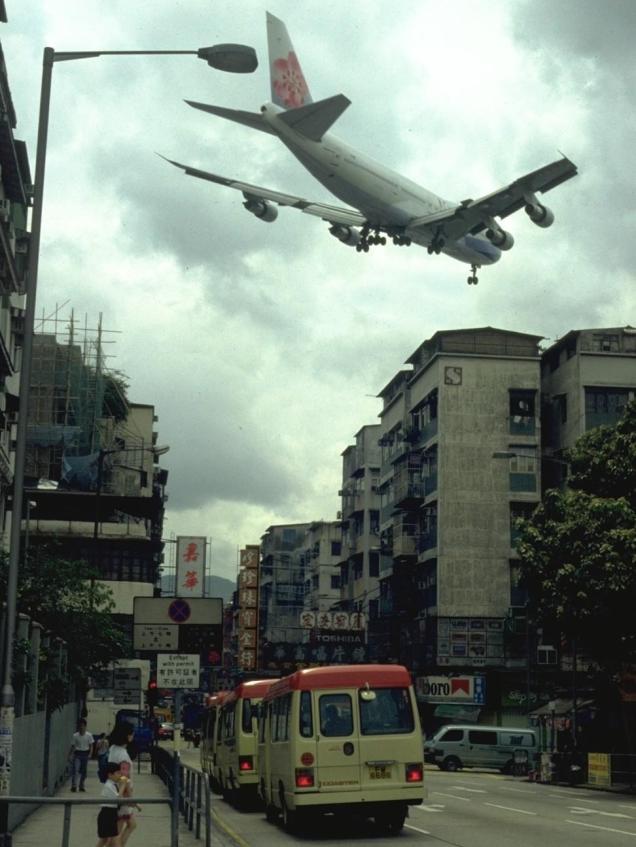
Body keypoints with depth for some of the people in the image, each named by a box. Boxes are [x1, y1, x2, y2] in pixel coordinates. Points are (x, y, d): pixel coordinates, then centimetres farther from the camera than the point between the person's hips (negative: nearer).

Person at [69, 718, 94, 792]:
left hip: (85, 754, 1)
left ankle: (81, 786, 17)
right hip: (77, 754, -1)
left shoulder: (89, 735, -2)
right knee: (75, 769, -13)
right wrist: (70, 755, 1)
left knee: (83, 771, 6)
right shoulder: (75, 735, -1)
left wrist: (90, 754, -10)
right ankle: (73, 785, -15)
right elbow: (73, 746, 5)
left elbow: (91, 746, 3)